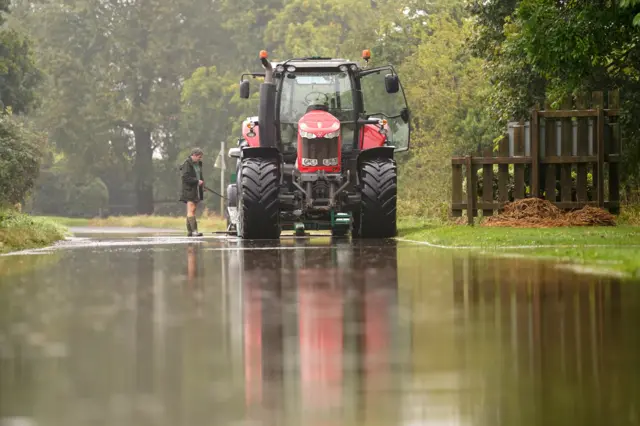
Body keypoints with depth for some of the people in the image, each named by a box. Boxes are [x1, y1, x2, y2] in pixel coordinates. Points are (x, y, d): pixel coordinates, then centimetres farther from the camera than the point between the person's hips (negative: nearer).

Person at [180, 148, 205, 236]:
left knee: (192, 211, 8)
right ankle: (194, 231, -21)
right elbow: (185, 177, -17)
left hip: (197, 191, 9)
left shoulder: (198, 164, 17)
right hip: (189, 190, -9)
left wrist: (202, 183, 10)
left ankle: (189, 231, 9)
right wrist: (197, 181, -18)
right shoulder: (187, 164, -10)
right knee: (191, 210, -13)